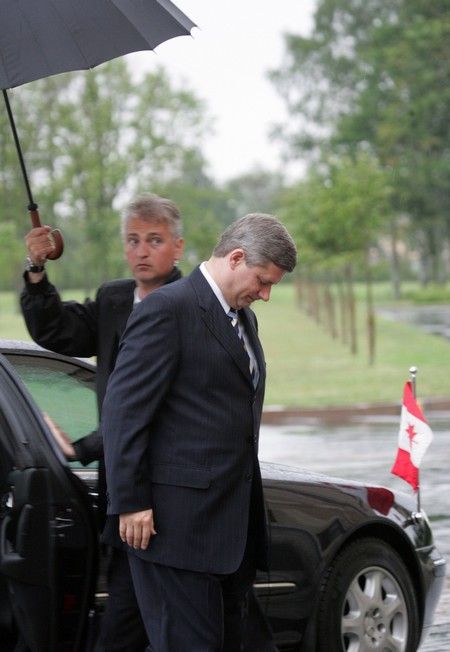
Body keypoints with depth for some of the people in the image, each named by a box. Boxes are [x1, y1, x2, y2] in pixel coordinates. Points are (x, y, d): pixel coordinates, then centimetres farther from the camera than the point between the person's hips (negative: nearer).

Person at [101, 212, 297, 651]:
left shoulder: (243, 318, 19)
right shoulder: (167, 310, -10)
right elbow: (123, 410, -14)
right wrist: (130, 502, -17)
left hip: (233, 521, 9)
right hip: (177, 521, -9)